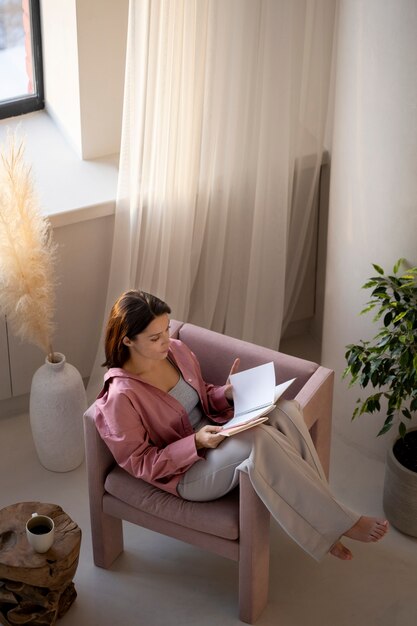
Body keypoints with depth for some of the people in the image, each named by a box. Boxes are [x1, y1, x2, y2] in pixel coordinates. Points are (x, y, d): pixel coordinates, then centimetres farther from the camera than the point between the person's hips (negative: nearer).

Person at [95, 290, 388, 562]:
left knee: (284, 410, -21)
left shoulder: (176, 350, 0)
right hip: (186, 472, -7)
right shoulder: (121, 396, -20)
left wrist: (226, 394, -7)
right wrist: (196, 442, -25)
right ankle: (339, 523, -22)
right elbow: (139, 463, -15)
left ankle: (320, 524, -20)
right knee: (259, 439, -35)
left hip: (213, 432, 7)